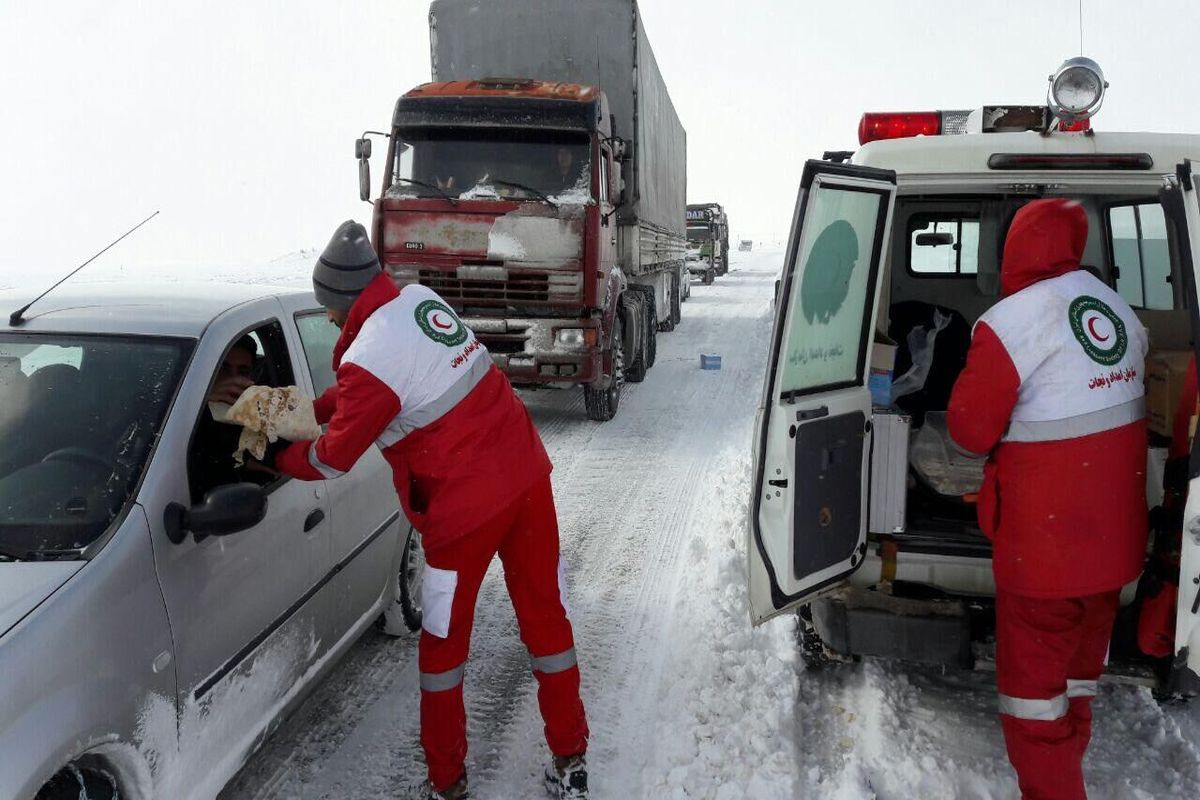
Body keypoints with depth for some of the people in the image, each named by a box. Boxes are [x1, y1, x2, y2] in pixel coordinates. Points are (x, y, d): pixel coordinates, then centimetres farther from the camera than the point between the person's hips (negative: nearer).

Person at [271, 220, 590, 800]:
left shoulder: (368, 357, -17)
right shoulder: (422, 299, 6)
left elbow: (332, 461, -4)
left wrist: (277, 456, 13)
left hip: (466, 507, -7)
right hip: (526, 474, 7)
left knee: (443, 643, 13)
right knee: (546, 617, 15)